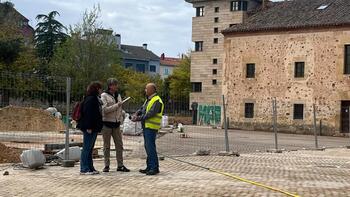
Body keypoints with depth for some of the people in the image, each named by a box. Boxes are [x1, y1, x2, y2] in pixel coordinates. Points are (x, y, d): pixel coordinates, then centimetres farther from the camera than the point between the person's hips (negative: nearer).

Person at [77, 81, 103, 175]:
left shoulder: (95, 99, 18)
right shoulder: (90, 99, -15)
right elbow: (87, 114, -21)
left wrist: (98, 127, 19)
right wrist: (88, 127, -23)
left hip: (94, 128, 10)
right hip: (89, 128, -10)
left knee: (90, 149, 14)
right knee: (87, 148, -6)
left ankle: (90, 168, 20)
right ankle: (84, 169, -2)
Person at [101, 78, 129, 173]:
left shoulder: (118, 95, 15)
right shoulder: (104, 96, -6)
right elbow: (105, 109, -17)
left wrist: (121, 119, 8)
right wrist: (116, 105, -16)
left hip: (116, 123, 6)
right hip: (107, 123, -6)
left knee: (119, 145, 5)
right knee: (107, 146, 2)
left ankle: (120, 165, 12)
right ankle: (106, 165, 10)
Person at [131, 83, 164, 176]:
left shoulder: (157, 101, -13)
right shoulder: (148, 99, 19)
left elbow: (150, 114, -20)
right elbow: (142, 108, 15)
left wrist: (138, 119, -17)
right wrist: (136, 114, -5)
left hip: (151, 127, -10)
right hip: (146, 126, 10)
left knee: (150, 147, -11)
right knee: (147, 147, 12)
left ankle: (155, 168, -8)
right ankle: (149, 167, 18)